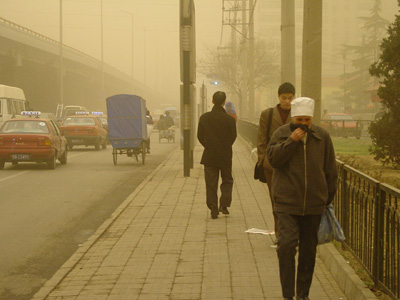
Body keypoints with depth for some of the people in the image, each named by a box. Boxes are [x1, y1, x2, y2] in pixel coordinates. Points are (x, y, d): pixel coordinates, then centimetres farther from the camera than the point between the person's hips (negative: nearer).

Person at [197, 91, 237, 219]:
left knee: (211, 183, 7)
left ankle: (214, 210, 5)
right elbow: (233, 137, -2)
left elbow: (200, 136, -1)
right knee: (227, 180, 17)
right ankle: (224, 204, 4)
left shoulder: (204, 118, -7)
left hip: (209, 156, 1)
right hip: (225, 156, -1)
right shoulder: (229, 119, -11)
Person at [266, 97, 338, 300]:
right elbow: (272, 158, -13)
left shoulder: (322, 136, 5)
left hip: (314, 203, 3)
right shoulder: (282, 134, 0)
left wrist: (329, 196, 12)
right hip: (287, 202, -2)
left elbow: (330, 169, 11)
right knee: (286, 244, -15)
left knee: (308, 249, 8)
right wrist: (291, 141, -20)